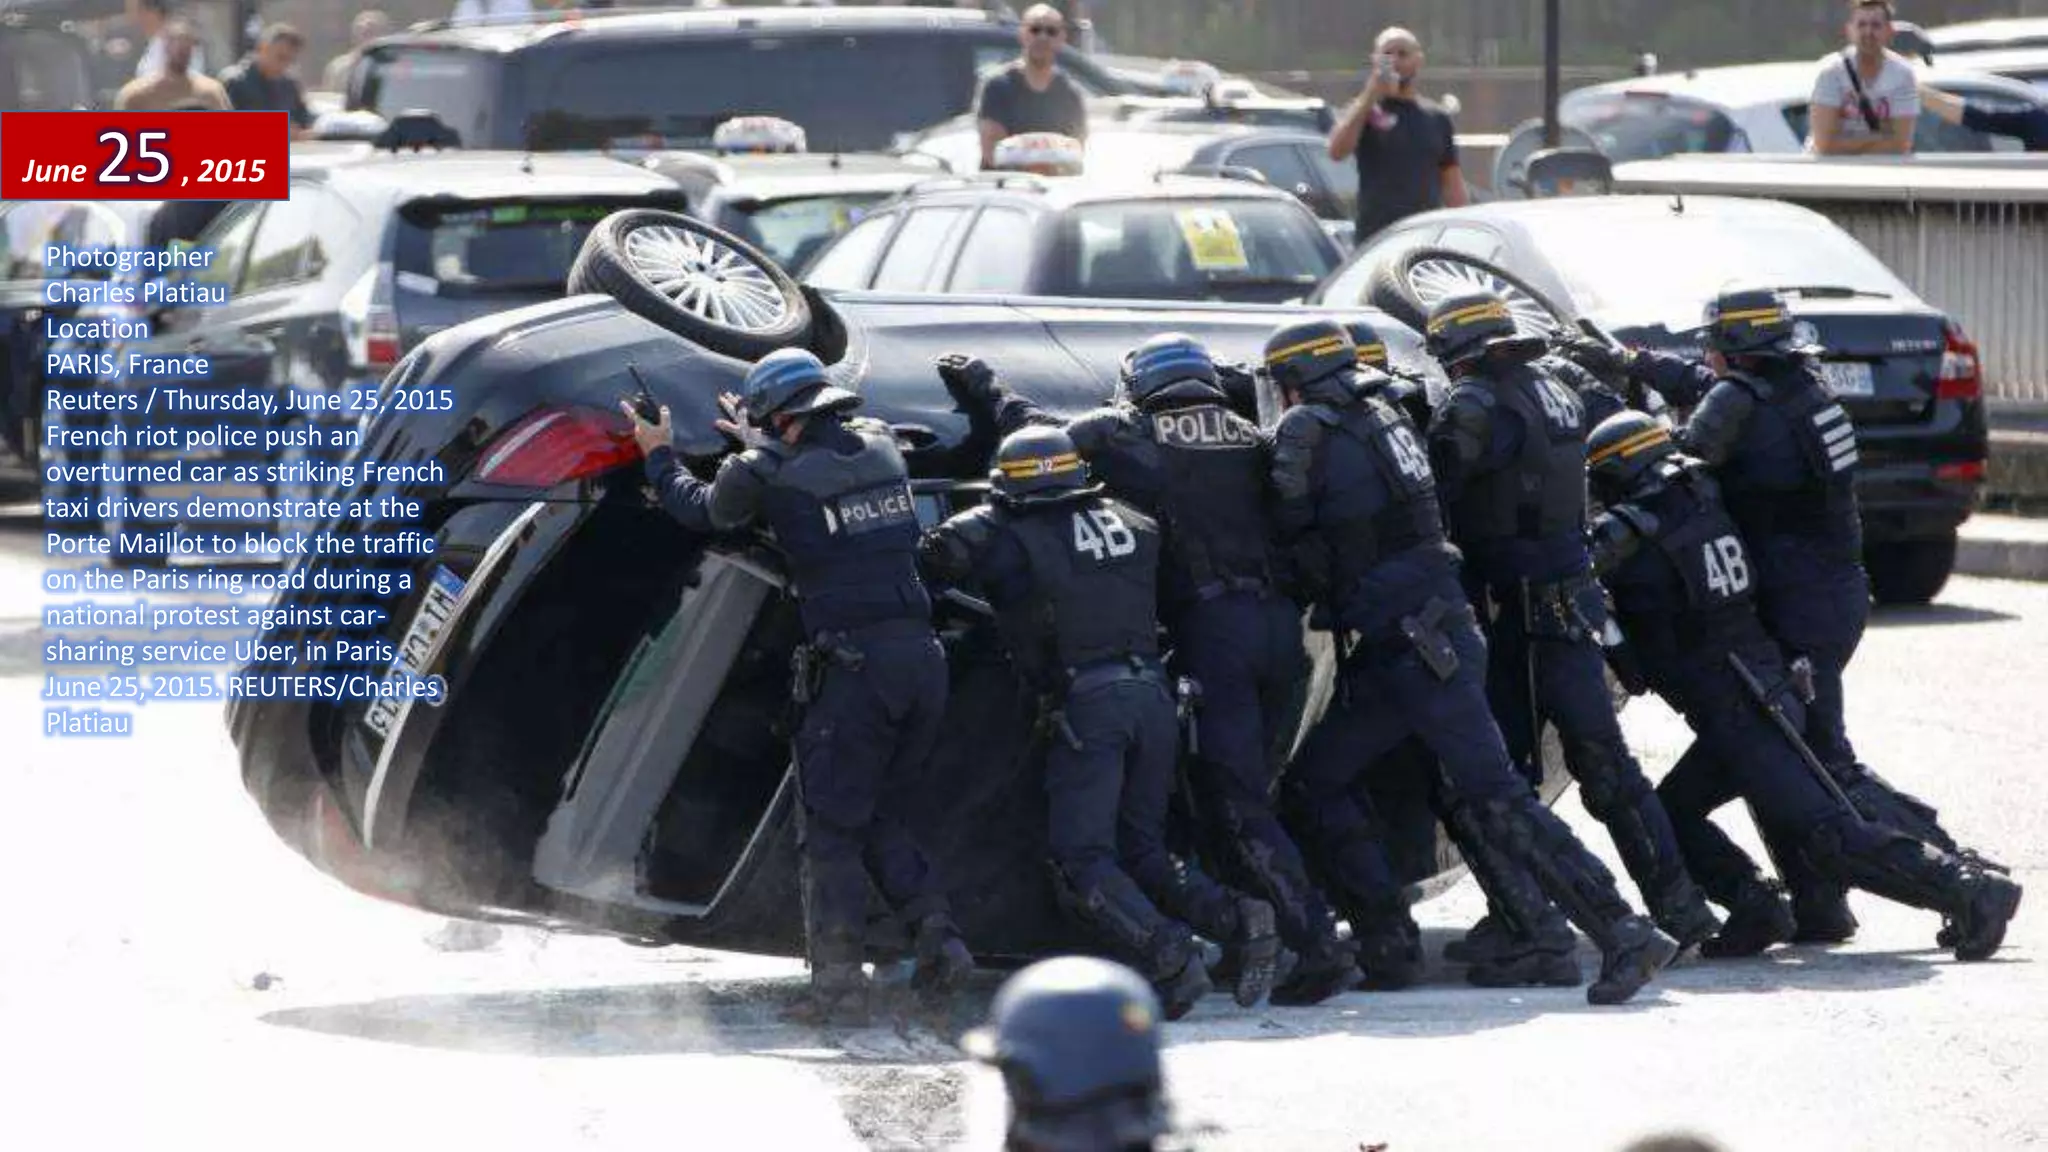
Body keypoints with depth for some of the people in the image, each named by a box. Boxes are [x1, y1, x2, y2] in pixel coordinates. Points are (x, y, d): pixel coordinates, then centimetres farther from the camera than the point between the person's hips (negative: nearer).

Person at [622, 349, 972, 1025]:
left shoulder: (773, 475, -5)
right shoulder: (880, 445, 11)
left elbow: (700, 510, 15)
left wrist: (659, 456, 32)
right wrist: (762, 444, 48)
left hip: (856, 665, -6)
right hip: (923, 658, 6)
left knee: (832, 831, 2)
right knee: (879, 820, 19)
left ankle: (839, 984, -4)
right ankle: (938, 936, 2)